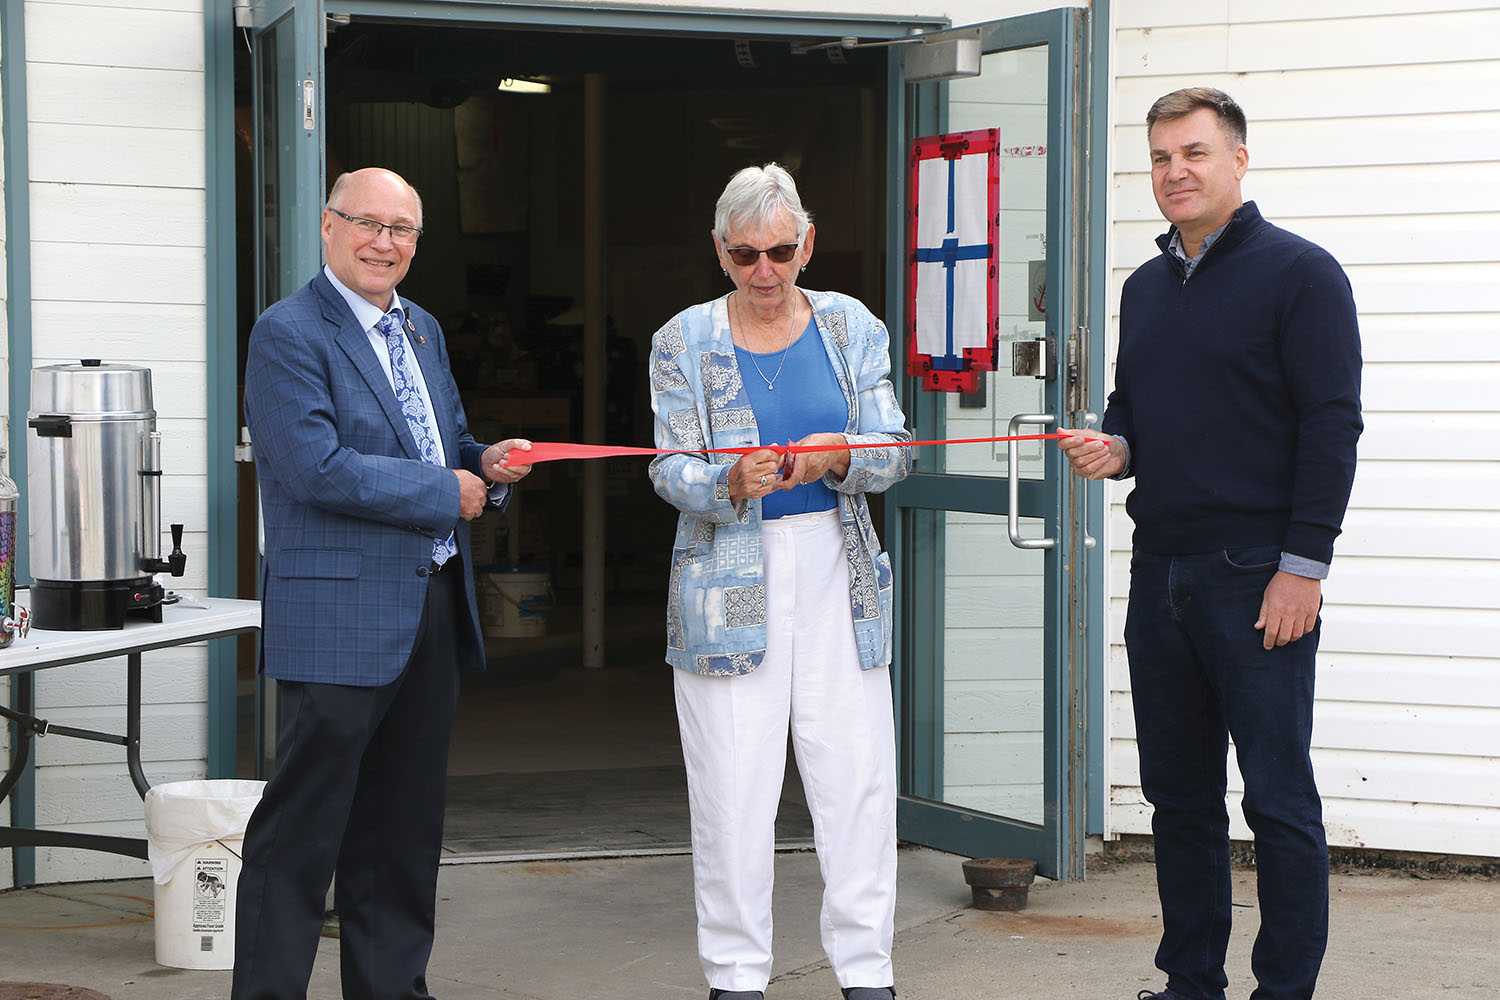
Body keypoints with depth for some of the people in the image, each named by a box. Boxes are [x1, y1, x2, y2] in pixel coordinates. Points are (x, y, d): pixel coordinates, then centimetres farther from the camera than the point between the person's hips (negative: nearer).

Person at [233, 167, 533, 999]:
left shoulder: (421, 330, 16)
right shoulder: (288, 334, -10)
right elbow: (318, 469, -20)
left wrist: (486, 463, 3)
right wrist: (447, 491, -14)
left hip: (432, 614, 8)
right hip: (340, 617, -8)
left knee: (404, 826, 15)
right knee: (301, 831, -4)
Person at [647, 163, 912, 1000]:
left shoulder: (850, 327, 6)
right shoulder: (685, 341, 1)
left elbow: (894, 451, 1)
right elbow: (672, 472, -4)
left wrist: (838, 457, -21)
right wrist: (731, 481, -26)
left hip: (838, 574, 1)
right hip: (728, 581, -1)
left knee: (859, 775, 0)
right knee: (733, 788, -1)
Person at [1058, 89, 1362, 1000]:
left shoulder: (1299, 273, -6)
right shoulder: (1146, 286, 16)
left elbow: (1332, 423, -11)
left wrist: (1303, 564, -16)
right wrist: (1115, 446, 1)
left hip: (1257, 578, -7)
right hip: (1161, 573, 7)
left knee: (1278, 797, -2)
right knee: (1178, 791, 12)